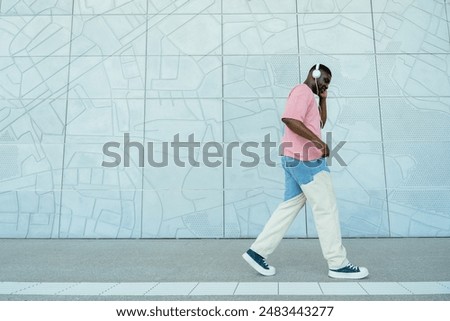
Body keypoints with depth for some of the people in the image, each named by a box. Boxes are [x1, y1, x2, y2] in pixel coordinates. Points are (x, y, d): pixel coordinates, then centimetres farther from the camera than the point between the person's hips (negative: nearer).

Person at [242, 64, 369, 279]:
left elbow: (320, 123, 29)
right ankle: (338, 264, 7)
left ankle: (257, 251, 11)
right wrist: (316, 141, -25)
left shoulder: (307, 96, 26)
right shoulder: (303, 91, -7)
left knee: (290, 207, 10)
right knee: (326, 209, -3)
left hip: (295, 159, 11)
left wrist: (323, 99, 21)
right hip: (305, 159, -11)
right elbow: (289, 118, -24)